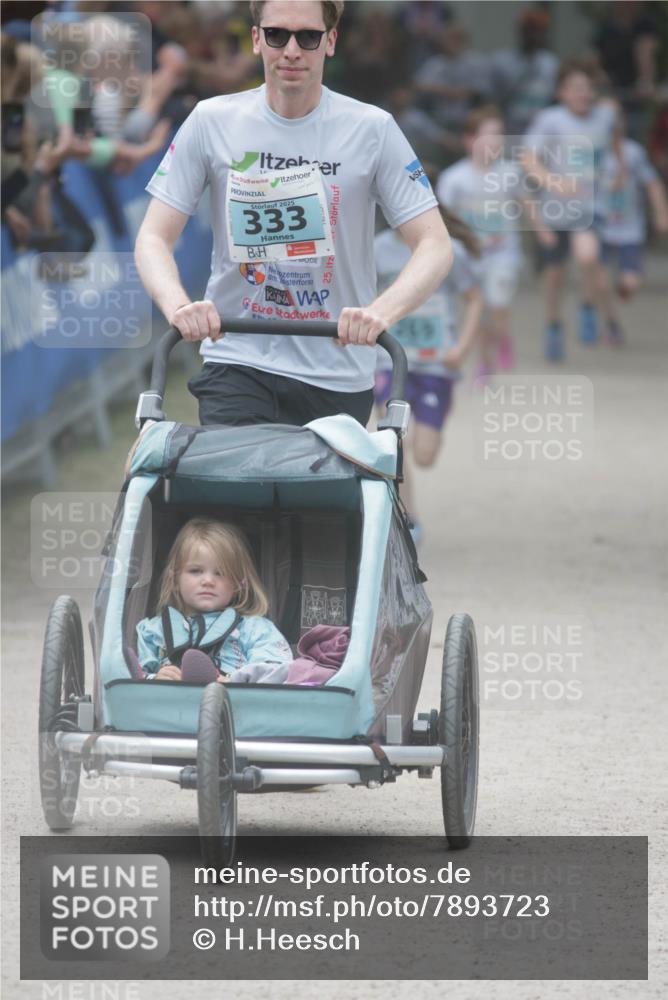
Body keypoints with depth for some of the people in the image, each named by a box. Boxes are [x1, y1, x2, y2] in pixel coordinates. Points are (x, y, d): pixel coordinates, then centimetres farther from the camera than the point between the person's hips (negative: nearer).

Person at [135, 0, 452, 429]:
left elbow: (434, 245, -6)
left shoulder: (372, 129, -3)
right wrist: (178, 304, -22)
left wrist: (381, 311, -26)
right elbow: (154, 237, 1)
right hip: (236, 362, 0)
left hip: (339, 376, 0)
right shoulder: (212, 121, 0)